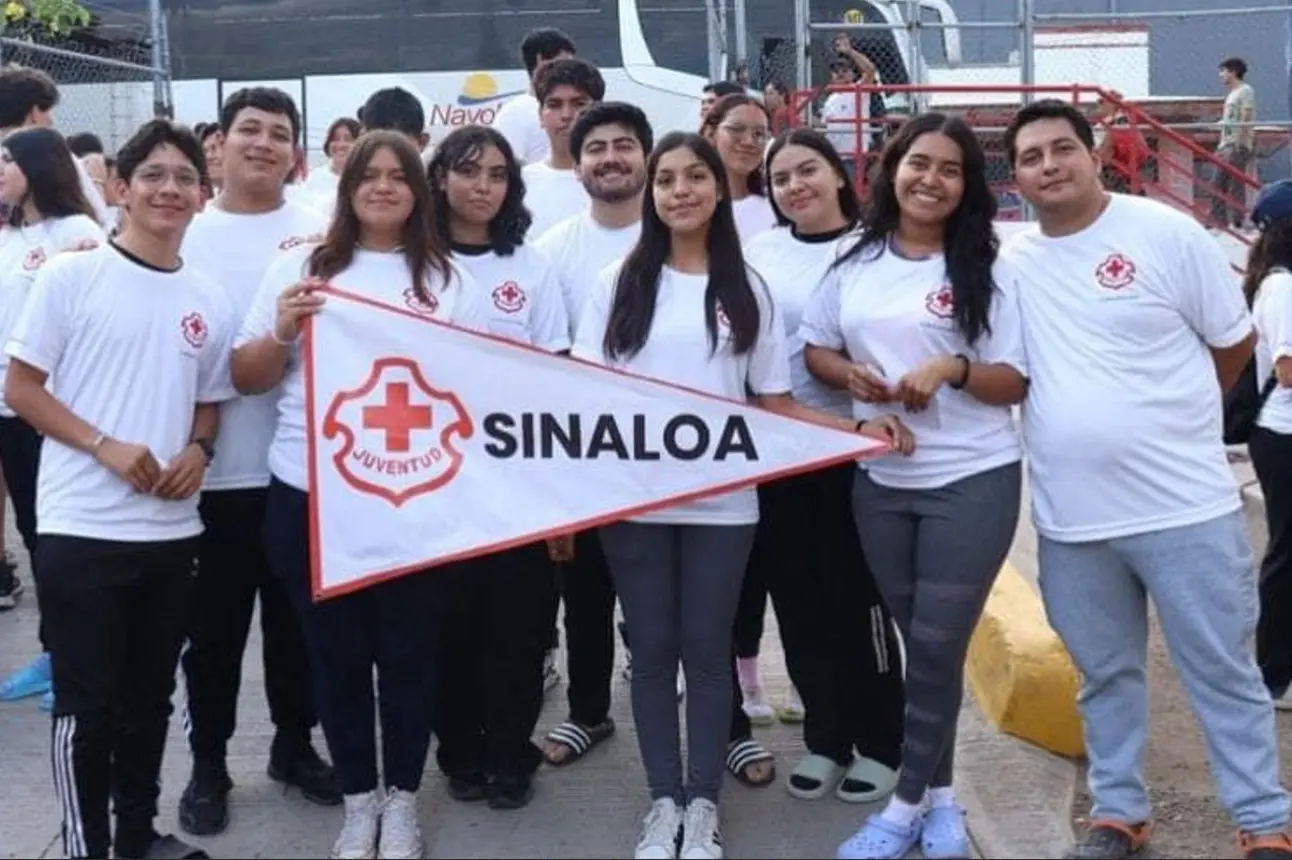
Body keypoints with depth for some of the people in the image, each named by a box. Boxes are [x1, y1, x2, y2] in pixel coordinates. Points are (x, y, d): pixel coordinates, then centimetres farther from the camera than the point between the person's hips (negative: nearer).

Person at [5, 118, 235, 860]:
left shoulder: (209, 301, 7)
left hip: (172, 531, 5)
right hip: (82, 529, -4)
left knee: (150, 696, 15)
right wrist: (107, 446, -17)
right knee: (87, 703, 3)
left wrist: (198, 451, -4)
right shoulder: (71, 277, -6)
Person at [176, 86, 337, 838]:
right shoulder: (184, 234, 2)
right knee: (215, 624, 9)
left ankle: (295, 743, 30)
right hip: (213, 466, 0)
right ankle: (209, 762, 23)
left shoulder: (321, 233, 2)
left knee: (297, 615, 13)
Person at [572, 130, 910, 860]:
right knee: (653, 649, 7)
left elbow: (777, 404, 5)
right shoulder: (621, 283, 4)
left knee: (707, 649, 6)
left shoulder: (747, 290, 6)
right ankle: (664, 799, 20)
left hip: (720, 502, 0)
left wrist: (860, 428, -9)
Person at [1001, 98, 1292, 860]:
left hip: (1185, 504, -3)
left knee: (1224, 672, 5)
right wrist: (1092, 418, 0)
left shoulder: (1164, 232, -6)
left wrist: (1164, 416, 9)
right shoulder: (1009, 261, 4)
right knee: (1106, 674, 16)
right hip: (1070, 516, 3)